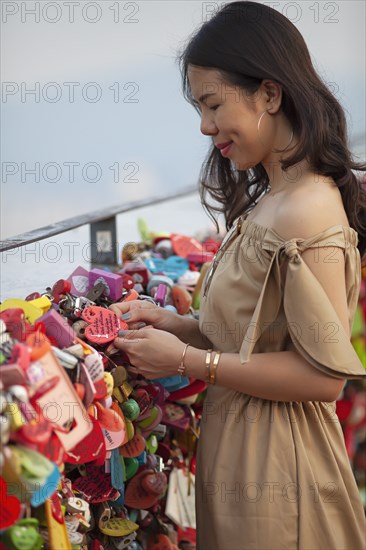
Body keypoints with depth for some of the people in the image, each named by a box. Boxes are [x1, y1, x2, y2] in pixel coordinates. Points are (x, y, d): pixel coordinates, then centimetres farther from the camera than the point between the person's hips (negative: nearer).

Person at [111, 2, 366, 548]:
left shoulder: (309, 207, -21)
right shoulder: (266, 201, 6)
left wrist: (189, 360, -18)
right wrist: (169, 323, 1)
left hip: (276, 468, -8)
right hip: (235, 455, 8)